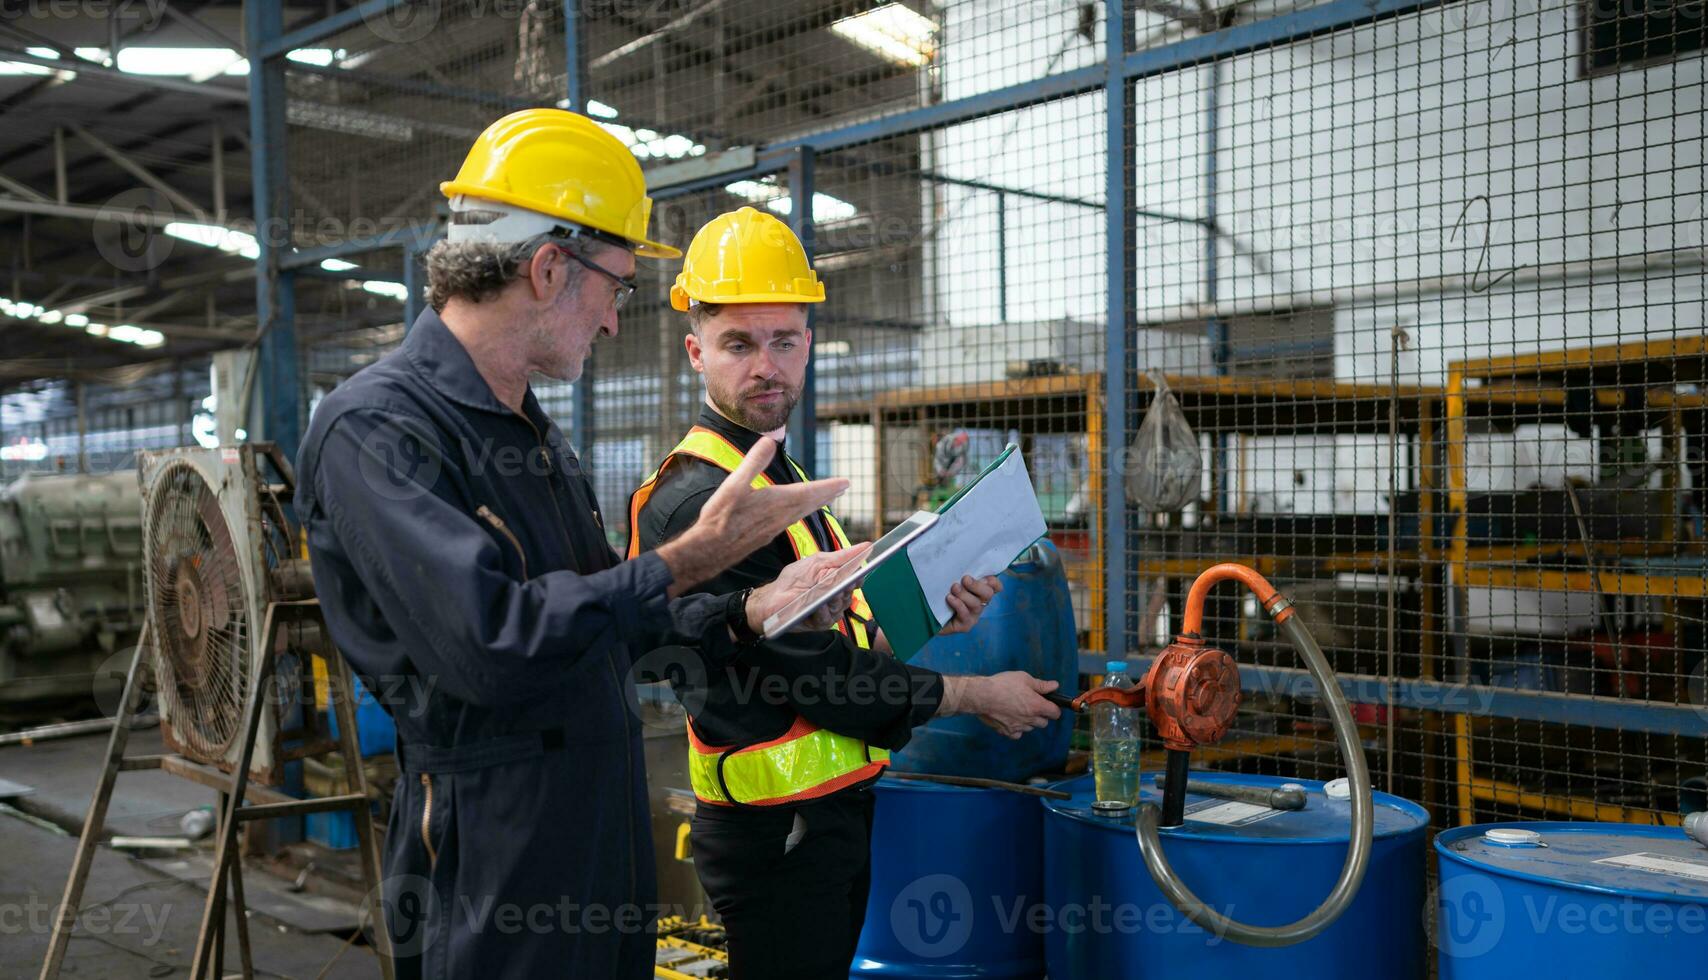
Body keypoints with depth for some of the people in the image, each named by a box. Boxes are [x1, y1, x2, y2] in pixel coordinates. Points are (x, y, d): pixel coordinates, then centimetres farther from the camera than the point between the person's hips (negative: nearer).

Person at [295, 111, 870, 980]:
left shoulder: (530, 429, 14)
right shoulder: (375, 428, -18)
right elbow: (491, 646, -29)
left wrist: (748, 612, 7)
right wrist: (686, 561, -22)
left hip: (607, 836, 9)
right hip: (495, 871, -9)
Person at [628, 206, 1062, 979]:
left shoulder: (777, 477, 12)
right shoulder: (698, 499, -20)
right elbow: (818, 676, -20)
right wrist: (975, 696, -10)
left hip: (835, 819, 10)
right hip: (778, 834, -10)